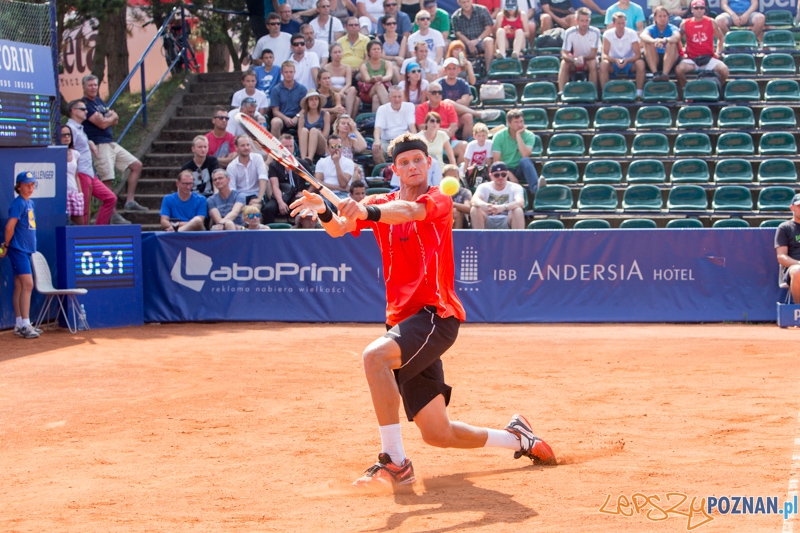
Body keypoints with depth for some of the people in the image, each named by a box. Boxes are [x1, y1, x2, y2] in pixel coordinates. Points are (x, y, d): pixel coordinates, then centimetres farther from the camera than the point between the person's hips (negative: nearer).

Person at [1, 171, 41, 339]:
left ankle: (19, 325, 16)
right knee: (28, 284, -12)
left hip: (26, 249, 9)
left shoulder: (30, 203, 14)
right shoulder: (18, 203, -13)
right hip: (18, 249, -9)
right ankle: (24, 325, -13)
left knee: (20, 287, 11)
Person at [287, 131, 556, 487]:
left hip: (436, 314, -6)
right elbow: (339, 228, -5)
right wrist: (324, 212, -28)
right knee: (437, 434, 5)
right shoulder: (380, 204, 13)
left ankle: (395, 463, -29)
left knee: (375, 355, -34)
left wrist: (367, 210, -46)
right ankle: (518, 439, 29)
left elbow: (408, 210, -27)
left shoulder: (438, 201, -3)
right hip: (402, 320, 6)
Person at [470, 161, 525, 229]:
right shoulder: (484, 187, 4)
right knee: (474, 210, -26)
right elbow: (474, 200, -17)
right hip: (488, 223, 1)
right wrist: (483, 205, -44)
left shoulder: (515, 187, 1)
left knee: (518, 210, -29)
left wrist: (504, 207, -42)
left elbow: (520, 202, -21)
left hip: (507, 222, -1)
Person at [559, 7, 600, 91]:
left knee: (593, 63, -33)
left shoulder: (595, 32, -17)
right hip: (574, 62, 0)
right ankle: (561, 92, -33)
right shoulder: (570, 33, -16)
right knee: (564, 63, -30)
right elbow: (564, 54, -19)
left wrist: (583, 58, -39)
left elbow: (593, 54, -17)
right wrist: (573, 60, -40)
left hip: (588, 60, 0)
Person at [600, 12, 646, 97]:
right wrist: (615, 60, -35)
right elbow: (604, 55, -15)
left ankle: (639, 94, -24)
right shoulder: (608, 34, -10)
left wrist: (627, 61, -34)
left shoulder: (632, 34, -9)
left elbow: (638, 55, -14)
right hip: (614, 64, 0)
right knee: (603, 64, -33)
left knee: (640, 63, -32)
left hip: (629, 63, 0)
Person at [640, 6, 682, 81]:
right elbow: (642, 35, -21)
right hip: (653, 61, 1)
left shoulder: (672, 28, 2)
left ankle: (665, 73, -41)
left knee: (672, 44, -26)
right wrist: (654, 41, -44)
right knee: (648, 43, -22)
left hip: (671, 61, -1)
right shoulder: (651, 29, 4)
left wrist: (665, 40, -47)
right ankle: (655, 73, -35)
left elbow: (677, 37, -23)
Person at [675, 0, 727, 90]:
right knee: (679, 70, -30)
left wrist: (718, 52, 10)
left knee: (724, 70, -25)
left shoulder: (711, 22, 4)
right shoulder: (685, 24, 2)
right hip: (691, 59, -1)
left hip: (709, 58, 1)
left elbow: (721, 37, 18)